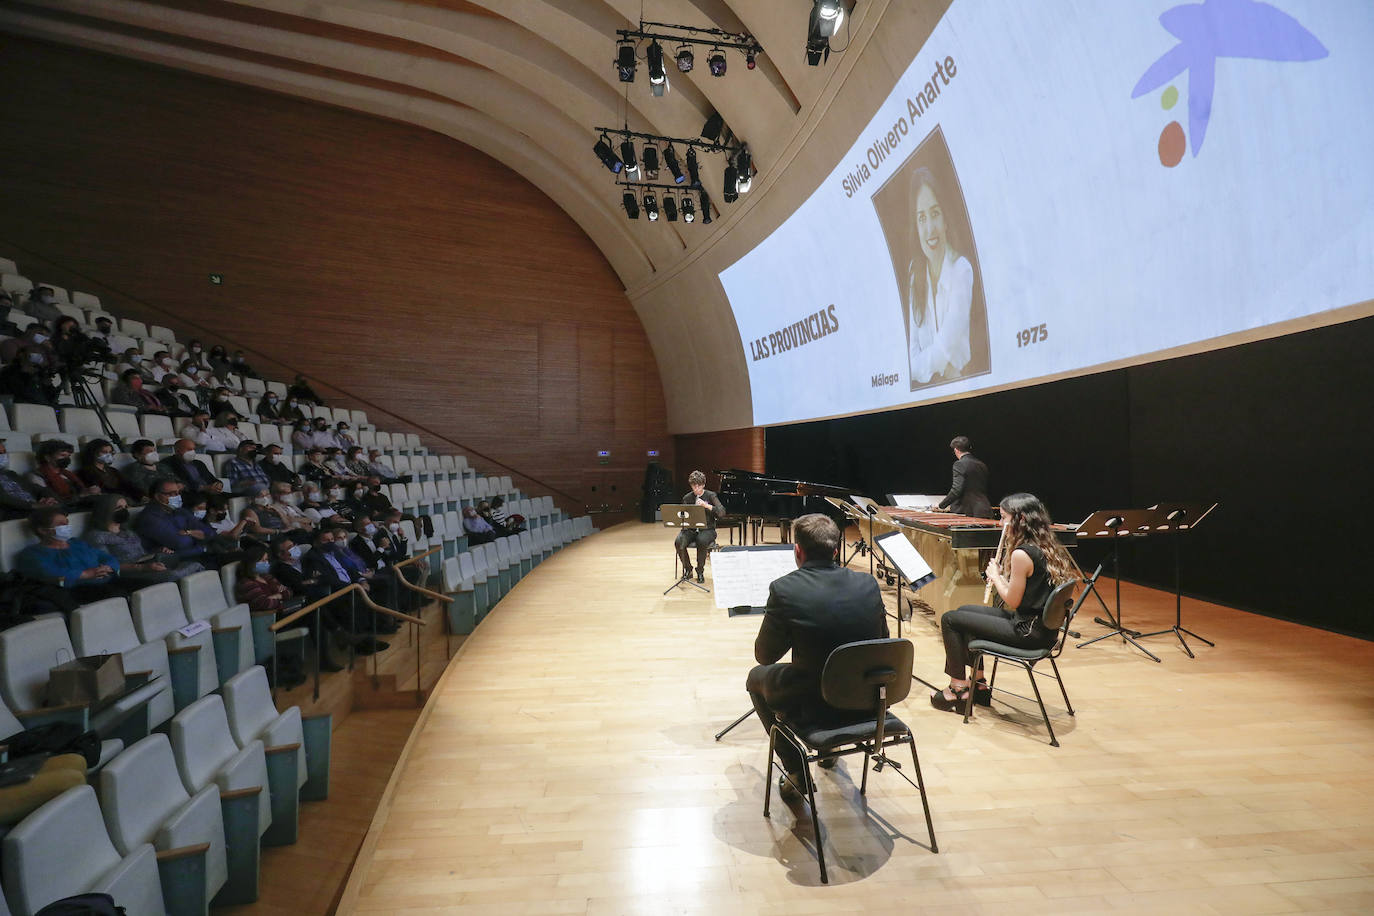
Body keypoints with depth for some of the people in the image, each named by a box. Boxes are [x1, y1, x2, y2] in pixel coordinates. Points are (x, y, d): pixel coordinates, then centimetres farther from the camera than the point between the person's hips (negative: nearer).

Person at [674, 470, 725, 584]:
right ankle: (688, 569, -3)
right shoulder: (687, 497, 8)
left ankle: (700, 571, -13)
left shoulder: (711, 496, -1)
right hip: (691, 529, 3)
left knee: (701, 541, -37)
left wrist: (706, 505, -26)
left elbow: (722, 512, -14)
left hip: (707, 529, -3)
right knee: (679, 542, -28)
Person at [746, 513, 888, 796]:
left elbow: (764, 655, -8)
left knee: (756, 677, 24)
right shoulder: (868, 584, -6)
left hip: (812, 702, -5)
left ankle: (797, 772, 19)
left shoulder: (784, 589, -19)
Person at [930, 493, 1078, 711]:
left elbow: (1013, 601, -17)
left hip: (1027, 632, -10)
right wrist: (1002, 575, 3)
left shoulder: (1022, 554, -23)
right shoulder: (1047, 547, 6)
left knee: (950, 619, -2)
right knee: (965, 611, 22)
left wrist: (995, 576, -4)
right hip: (1042, 626, 10)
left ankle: (958, 689, 9)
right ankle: (978, 683, 26)